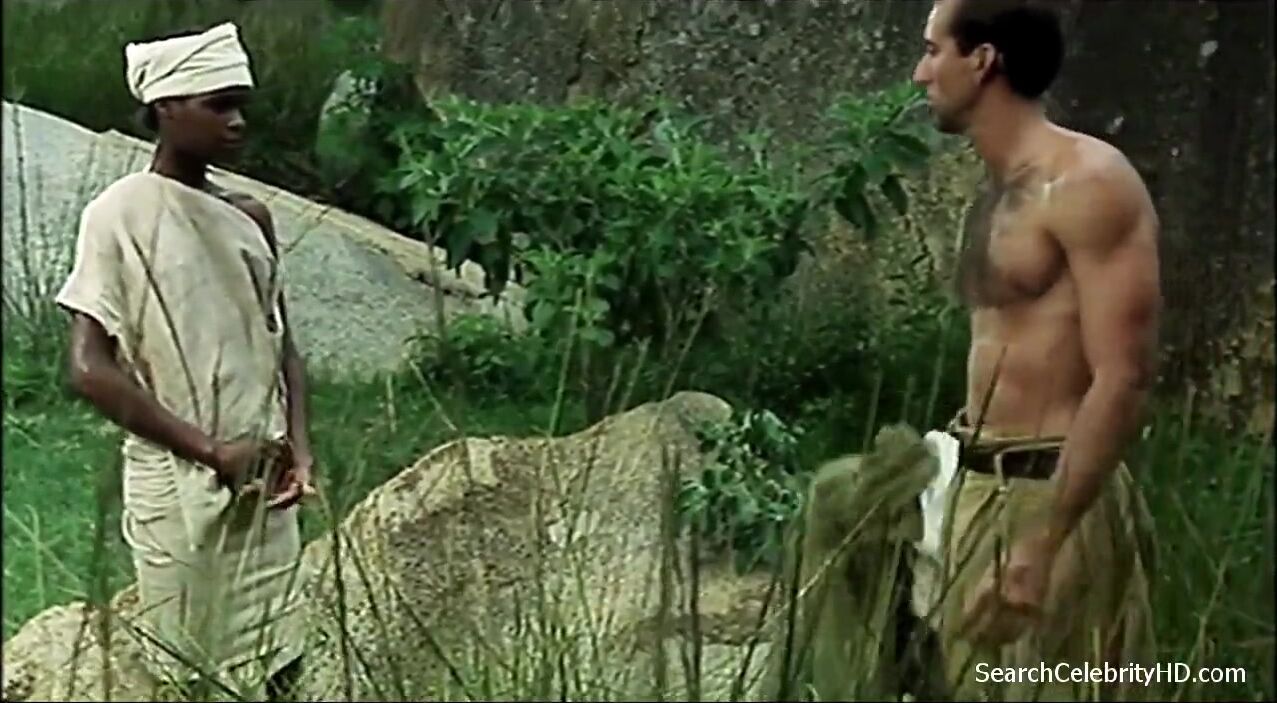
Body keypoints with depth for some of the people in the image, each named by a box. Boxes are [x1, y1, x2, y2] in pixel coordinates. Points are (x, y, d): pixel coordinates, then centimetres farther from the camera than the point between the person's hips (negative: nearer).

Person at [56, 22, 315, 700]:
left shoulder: (248, 217, 7)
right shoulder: (120, 214, -11)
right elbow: (91, 369, -16)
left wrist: (297, 447, -4)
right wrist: (209, 449, -17)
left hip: (262, 482, 5)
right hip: (180, 486, -5)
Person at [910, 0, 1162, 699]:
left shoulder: (1086, 182, -13)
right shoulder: (1001, 195, 14)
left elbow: (1124, 379, -20)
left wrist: (1042, 541, -24)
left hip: (1051, 498, -9)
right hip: (980, 491, 9)